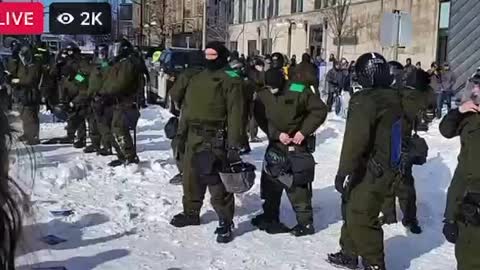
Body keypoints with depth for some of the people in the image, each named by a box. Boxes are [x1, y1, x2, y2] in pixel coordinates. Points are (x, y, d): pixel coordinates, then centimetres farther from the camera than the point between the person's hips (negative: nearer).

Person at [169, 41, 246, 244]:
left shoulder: (230, 79, -8)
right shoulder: (198, 78, 18)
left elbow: (236, 113, -15)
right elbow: (187, 106, 24)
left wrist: (234, 144, -21)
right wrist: (181, 131, 20)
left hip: (215, 138, -8)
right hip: (193, 136, 8)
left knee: (217, 183, -8)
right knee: (191, 178, 17)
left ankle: (225, 223, 3)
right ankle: (191, 213, 34)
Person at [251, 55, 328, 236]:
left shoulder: (298, 90, -17)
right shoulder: (263, 95, -5)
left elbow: (320, 110, -12)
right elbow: (261, 119, -1)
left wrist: (304, 131, -16)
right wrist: (277, 134, -16)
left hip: (297, 143, -5)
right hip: (276, 143, 5)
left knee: (297, 184, -6)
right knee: (270, 180, 12)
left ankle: (305, 221, 5)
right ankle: (270, 216, 28)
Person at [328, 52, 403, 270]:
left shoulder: (365, 100, -18)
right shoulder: (393, 98, 11)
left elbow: (355, 139, -23)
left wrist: (344, 171, -18)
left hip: (370, 172, -10)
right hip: (387, 167, 10)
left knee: (361, 219, -4)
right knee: (352, 210, 21)